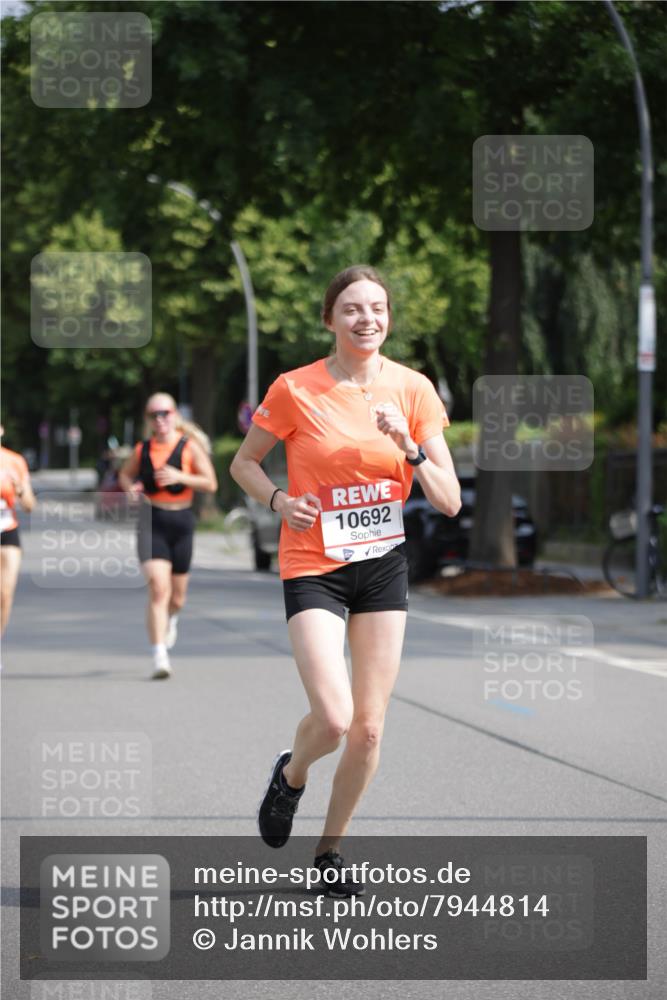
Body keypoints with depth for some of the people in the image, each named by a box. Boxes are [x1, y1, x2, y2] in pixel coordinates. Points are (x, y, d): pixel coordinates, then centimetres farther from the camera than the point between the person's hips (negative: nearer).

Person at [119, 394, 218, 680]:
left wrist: (180, 477, -19)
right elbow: (125, 475, 22)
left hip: (181, 521, 0)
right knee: (158, 588, -18)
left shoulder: (190, 447, -1)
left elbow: (211, 484, -5)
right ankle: (159, 656, -20)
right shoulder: (142, 449, 5)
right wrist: (130, 488, -1)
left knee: (177, 596, 13)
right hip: (152, 523, 0)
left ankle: (170, 618, 51)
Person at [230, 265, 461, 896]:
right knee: (333, 718, -18)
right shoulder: (296, 389, -9)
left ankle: (330, 850, 24)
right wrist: (280, 500, -13)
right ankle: (290, 775, 18)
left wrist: (410, 448, -19)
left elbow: (449, 502, -3)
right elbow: (243, 463, 6)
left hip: (384, 565, 3)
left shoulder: (413, 389, -2)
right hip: (313, 566, -3)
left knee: (369, 728, 3)